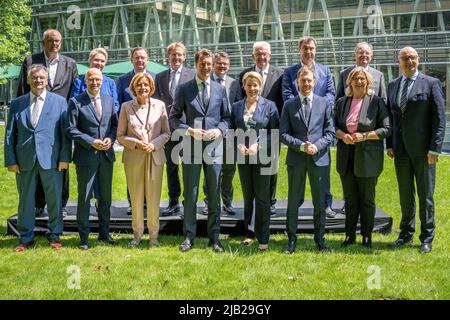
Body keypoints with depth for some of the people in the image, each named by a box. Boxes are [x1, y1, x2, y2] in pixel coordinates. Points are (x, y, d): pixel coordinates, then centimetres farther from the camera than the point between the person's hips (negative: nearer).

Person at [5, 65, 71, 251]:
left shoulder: (59, 102, 5)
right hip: (25, 159, 2)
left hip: (51, 159, -1)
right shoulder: (16, 104, 9)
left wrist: (64, 157, -6)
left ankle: (54, 235, 20)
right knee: (25, 200, 8)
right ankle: (26, 238, 19)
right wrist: (11, 160, -1)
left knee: (54, 199, 6)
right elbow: (9, 134, 8)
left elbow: (65, 131, 2)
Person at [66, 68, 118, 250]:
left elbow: (115, 124, 13)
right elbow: (71, 129, -8)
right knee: (84, 198, 1)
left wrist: (110, 138, -7)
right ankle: (84, 237, 10)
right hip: (86, 155, -4)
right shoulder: (75, 102, -3)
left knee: (106, 197, 12)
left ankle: (104, 233, 24)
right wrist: (92, 142, -16)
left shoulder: (109, 100, 10)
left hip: (106, 154, 5)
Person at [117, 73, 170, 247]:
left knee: (154, 198, 5)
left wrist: (154, 144, -11)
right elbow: (120, 136, 3)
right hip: (133, 158, 0)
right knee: (136, 198, 7)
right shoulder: (126, 107, 1)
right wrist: (136, 143, -13)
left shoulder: (159, 105, 3)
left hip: (155, 156, 0)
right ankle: (137, 234, 21)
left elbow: (166, 133, 5)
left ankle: (153, 234, 17)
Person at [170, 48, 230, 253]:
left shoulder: (220, 89, 9)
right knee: (190, 196, 4)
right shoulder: (184, 89, 3)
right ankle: (189, 237, 13)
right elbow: (174, 117, 4)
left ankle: (214, 238, 16)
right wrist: (189, 130, -11)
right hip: (192, 148, -2)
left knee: (214, 196, 7)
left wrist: (219, 130, -8)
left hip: (214, 147, 2)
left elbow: (226, 117, 12)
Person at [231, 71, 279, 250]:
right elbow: (232, 130, 9)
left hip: (262, 156, -3)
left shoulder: (269, 106, -1)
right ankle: (248, 232, 24)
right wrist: (239, 145, -9)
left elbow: (275, 132, -5)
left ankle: (263, 238, 5)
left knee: (262, 198, -2)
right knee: (247, 197, 12)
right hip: (243, 157, 3)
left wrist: (258, 145, -15)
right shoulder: (236, 107, 8)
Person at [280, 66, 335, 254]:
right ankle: (291, 239, 14)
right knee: (293, 201, 5)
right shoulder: (289, 105, 5)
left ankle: (319, 238, 19)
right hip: (296, 158, 0)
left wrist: (316, 146, -13)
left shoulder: (324, 103, 6)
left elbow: (330, 132, 3)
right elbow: (283, 134, 1)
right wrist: (301, 145, -14)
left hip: (319, 157, 0)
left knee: (320, 201, 7)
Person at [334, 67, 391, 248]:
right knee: (350, 198, 10)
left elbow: (387, 129, -5)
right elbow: (333, 125, 12)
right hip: (346, 156, 3)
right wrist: (342, 135, -9)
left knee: (367, 198, 5)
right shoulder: (342, 102, 10)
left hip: (368, 157, -3)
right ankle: (350, 235, 19)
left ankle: (367, 236, 17)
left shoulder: (376, 102, -2)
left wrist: (364, 136, -15)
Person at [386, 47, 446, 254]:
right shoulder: (392, 85, 12)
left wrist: (435, 149, -13)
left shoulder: (431, 84, -3)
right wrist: (389, 144, 7)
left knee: (425, 195, 3)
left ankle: (427, 238, 15)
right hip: (400, 149, 4)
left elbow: (439, 118, -7)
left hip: (422, 149, -4)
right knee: (405, 194, 13)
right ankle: (406, 233, 25)